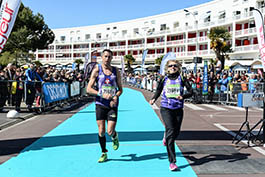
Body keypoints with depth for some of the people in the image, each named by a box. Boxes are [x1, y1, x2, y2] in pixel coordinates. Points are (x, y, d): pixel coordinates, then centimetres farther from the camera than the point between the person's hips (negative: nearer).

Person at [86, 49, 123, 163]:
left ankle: (115, 137, 31)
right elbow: (89, 89, -4)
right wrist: (102, 94, -17)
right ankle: (104, 153, 21)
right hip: (100, 104, -1)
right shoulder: (97, 70, 0)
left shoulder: (116, 71, 6)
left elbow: (120, 89, 11)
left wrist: (116, 96, -10)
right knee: (101, 131, 1)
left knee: (110, 131, -6)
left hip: (113, 105, 1)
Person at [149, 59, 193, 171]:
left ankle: (167, 138, 49)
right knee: (171, 131, -14)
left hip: (178, 109, 2)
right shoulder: (164, 79, 5)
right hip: (166, 108, -2)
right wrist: (153, 99, 0)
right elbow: (158, 91, 18)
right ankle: (172, 162, -13)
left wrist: (183, 96, -22)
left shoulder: (182, 79, 2)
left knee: (176, 132, 8)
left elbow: (190, 91, -3)